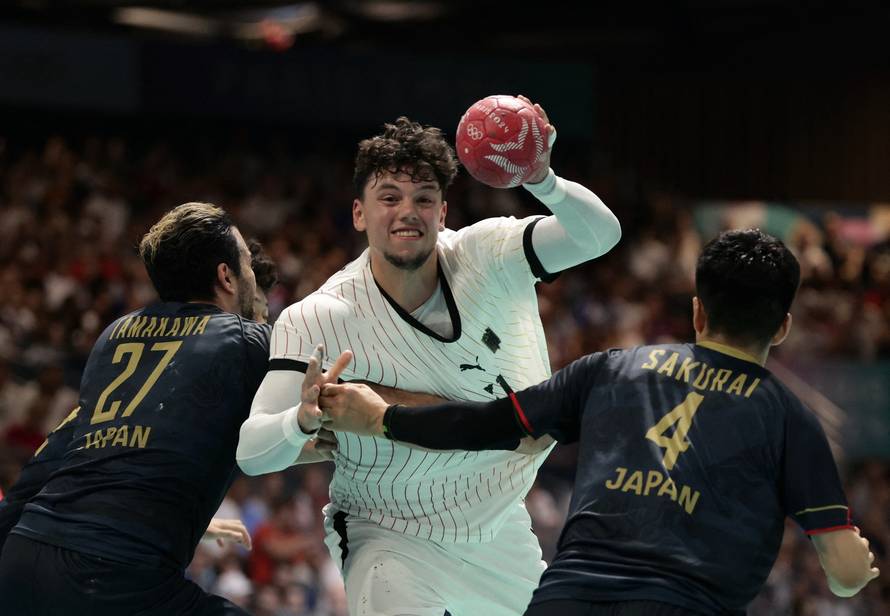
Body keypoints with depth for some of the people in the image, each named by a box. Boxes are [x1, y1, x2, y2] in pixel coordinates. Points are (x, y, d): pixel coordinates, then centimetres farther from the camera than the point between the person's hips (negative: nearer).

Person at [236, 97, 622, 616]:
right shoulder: (319, 320, -21)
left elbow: (600, 234, -24)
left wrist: (539, 180, -44)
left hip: (501, 530, 5)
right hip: (391, 534, -4)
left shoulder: (486, 257, -12)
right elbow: (251, 451, -26)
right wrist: (304, 420, -49)